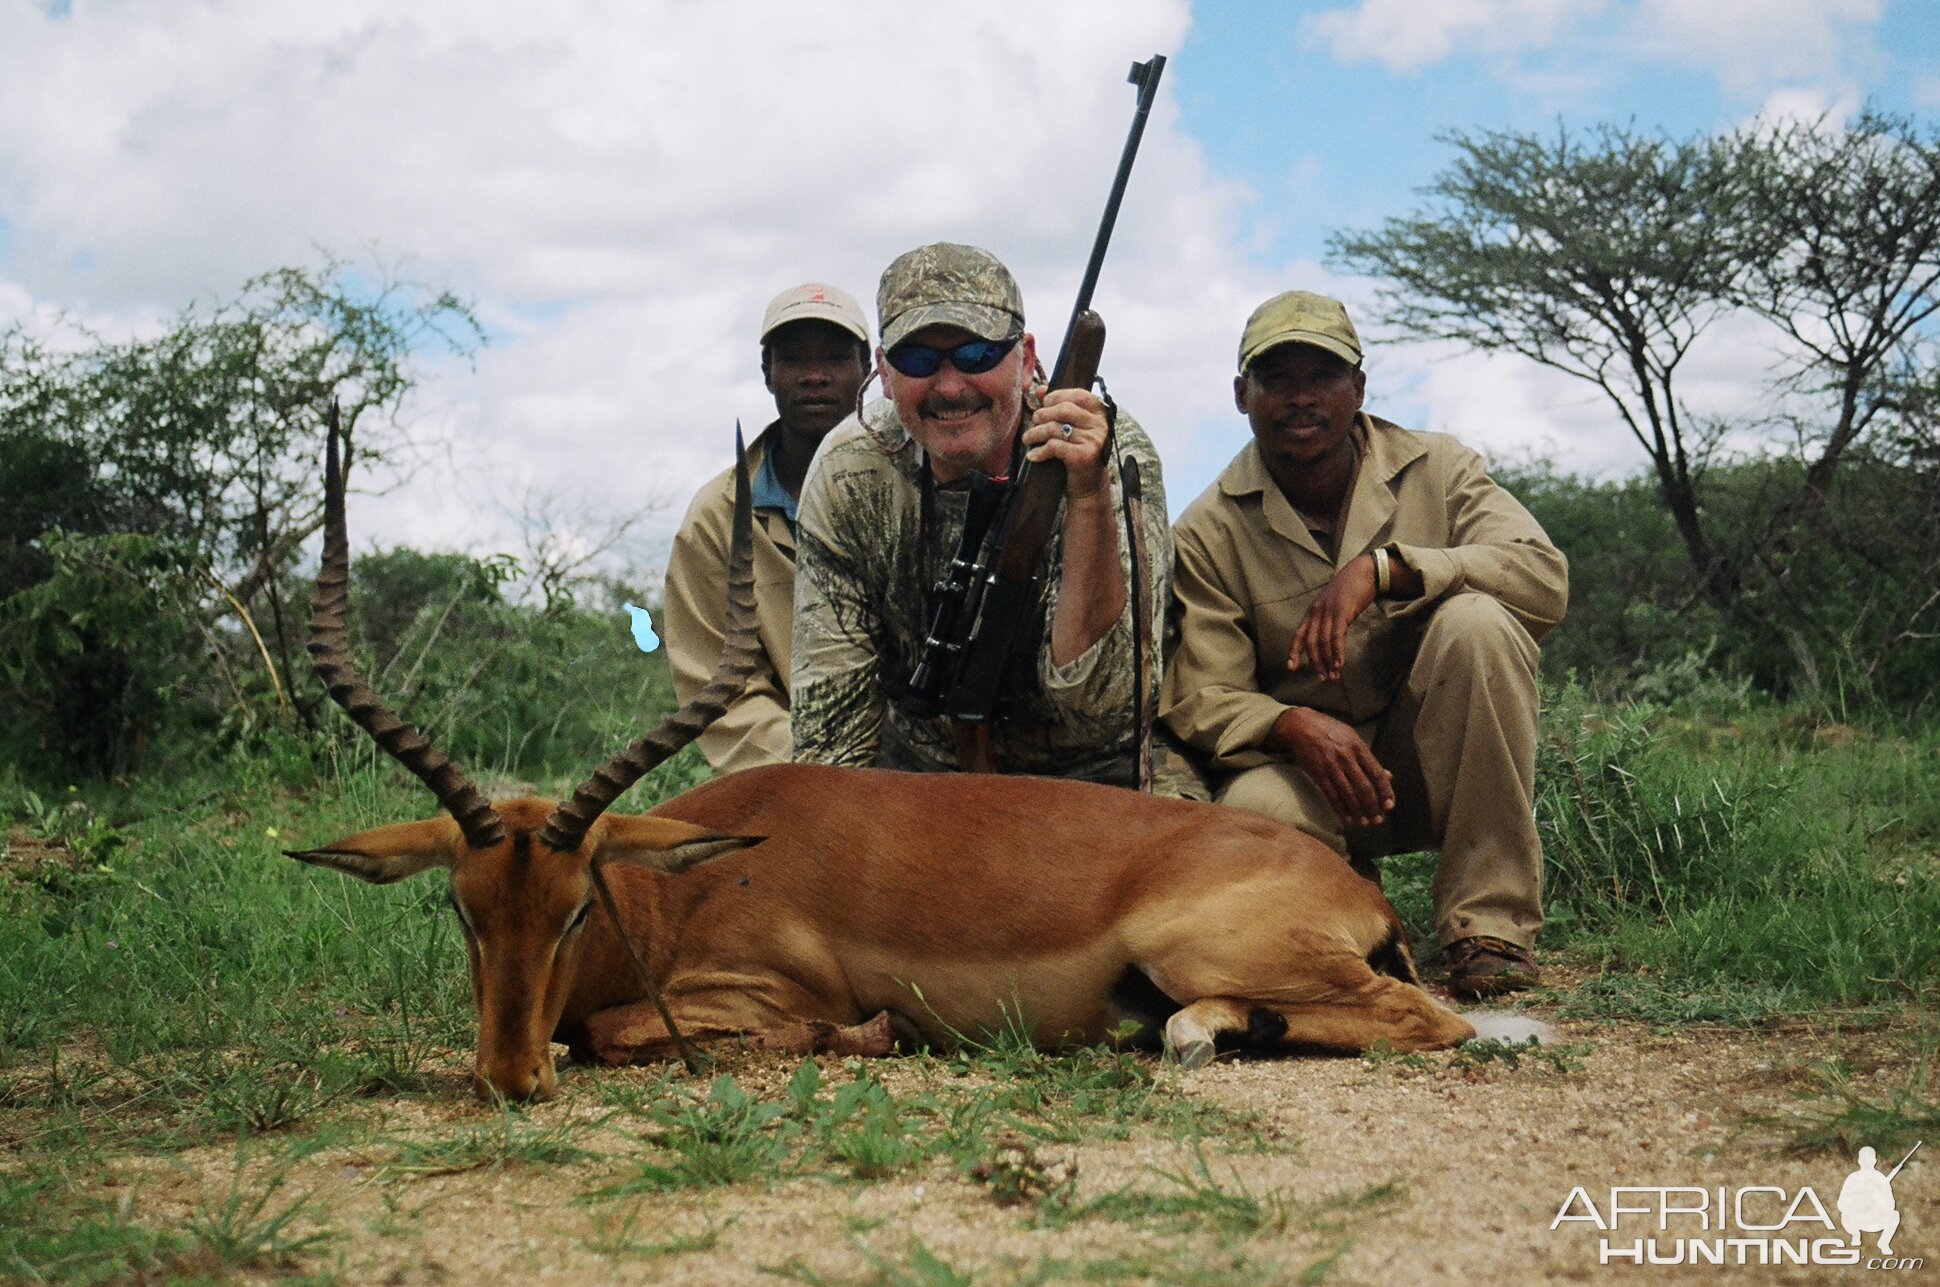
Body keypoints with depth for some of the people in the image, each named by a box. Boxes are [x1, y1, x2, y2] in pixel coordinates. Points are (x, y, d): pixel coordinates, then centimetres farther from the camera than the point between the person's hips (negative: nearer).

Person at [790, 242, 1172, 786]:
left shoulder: (1114, 454, -19)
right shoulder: (848, 472, -12)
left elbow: (1098, 700, -28)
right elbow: (832, 724, -6)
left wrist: (1088, 496, -36)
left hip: (1091, 774, -1)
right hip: (919, 770, 2)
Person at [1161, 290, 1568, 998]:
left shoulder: (1435, 470, -3)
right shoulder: (1206, 535, -4)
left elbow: (1546, 576, -18)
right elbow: (1202, 700, -9)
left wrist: (1380, 567, -29)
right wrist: (1294, 726, -32)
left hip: (1433, 768, 2)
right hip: (1303, 769, -1)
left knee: (1477, 618, -28)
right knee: (1253, 811, -37)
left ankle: (1491, 920, -20)